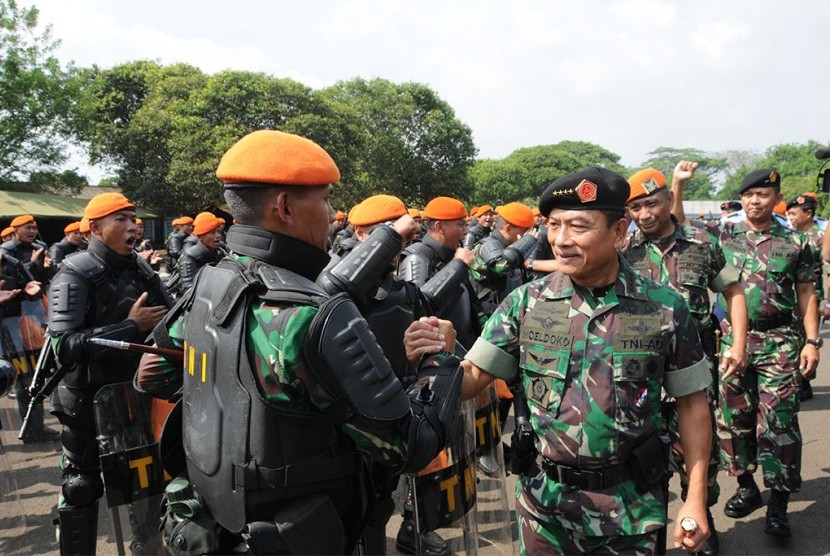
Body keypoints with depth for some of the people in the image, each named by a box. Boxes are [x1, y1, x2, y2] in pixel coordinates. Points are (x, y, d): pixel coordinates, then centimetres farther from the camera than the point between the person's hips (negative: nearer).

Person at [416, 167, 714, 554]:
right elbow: (470, 379, -6)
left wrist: (696, 499, -2)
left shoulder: (665, 308, -8)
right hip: (543, 498, 1)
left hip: (630, 503, 0)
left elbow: (691, 402, 0)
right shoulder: (525, 302, -7)